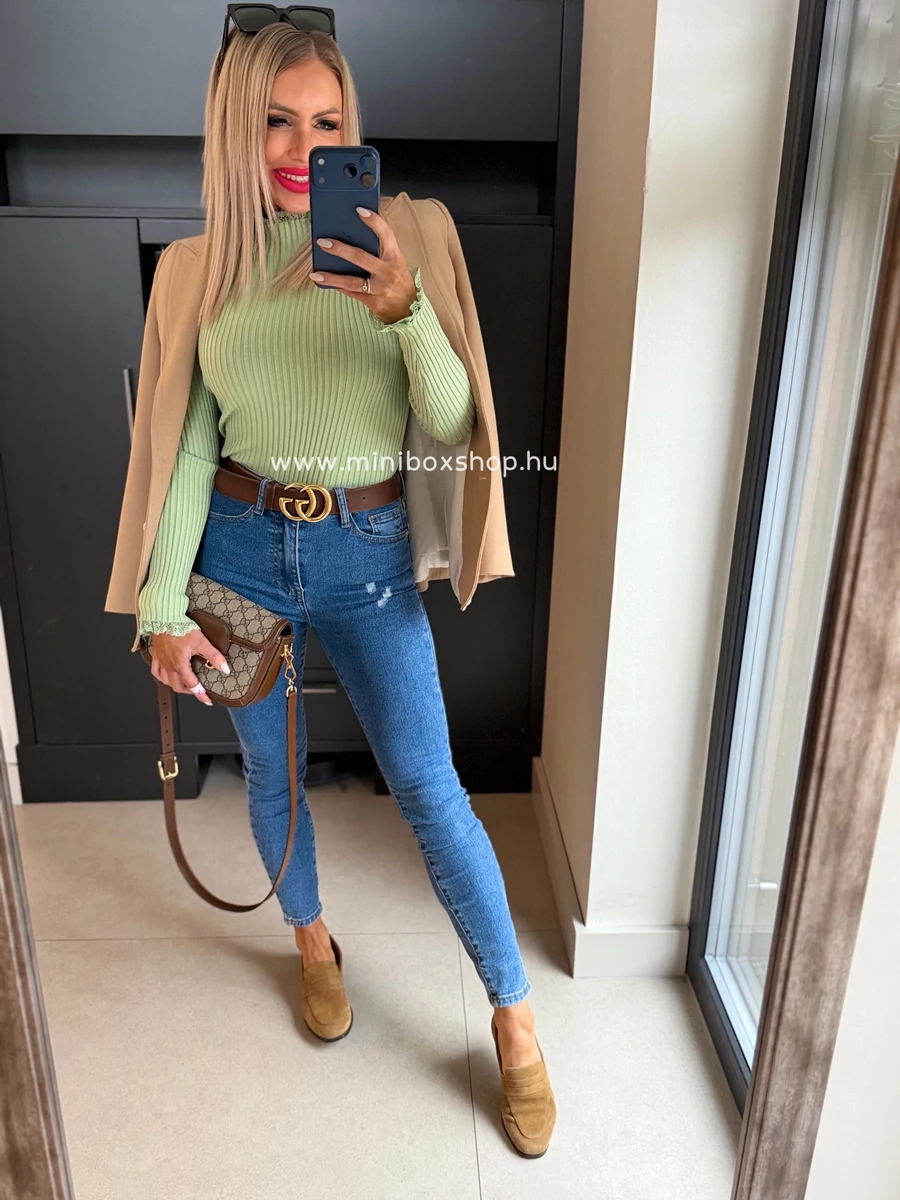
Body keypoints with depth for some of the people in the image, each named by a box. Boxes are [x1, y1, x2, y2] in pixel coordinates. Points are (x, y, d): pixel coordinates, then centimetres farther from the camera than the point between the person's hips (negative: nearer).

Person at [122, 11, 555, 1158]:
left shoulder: (391, 248, -3)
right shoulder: (207, 265, 1)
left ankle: (515, 1020, 21)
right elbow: (187, 445, -1)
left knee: (429, 788, 1)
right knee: (273, 771, 16)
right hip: (241, 548, 2)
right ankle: (314, 942, 46)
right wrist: (164, 609, -5)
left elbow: (451, 425, -10)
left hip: (365, 553, -2)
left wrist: (406, 311, -28)